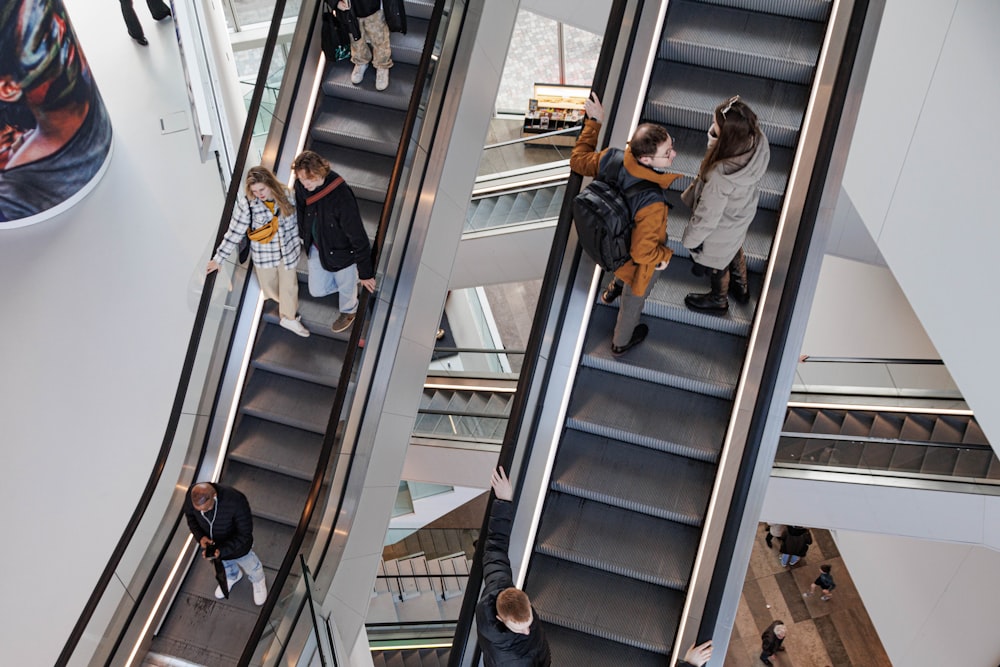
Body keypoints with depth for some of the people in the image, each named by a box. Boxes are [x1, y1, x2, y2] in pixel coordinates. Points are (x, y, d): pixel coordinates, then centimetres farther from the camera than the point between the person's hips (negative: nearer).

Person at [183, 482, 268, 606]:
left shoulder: (236, 501, -44)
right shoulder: (192, 494, -32)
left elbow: (245, 534, -29)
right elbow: (189, 515, -9)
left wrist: (222, 550, -39)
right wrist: (200, 536, -24)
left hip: (237, 545, -3)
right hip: (211, 543, 3)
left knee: (249, 564, 29)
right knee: (224, 564, 35)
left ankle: (258, 581, 64)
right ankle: (233, 576, 70)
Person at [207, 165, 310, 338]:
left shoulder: (285, 195, -16)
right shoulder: (246, 204, -24)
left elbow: (295, 221, 1)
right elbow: (234, 232, -17)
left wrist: (299, 241, 12)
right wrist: (218, 258, -14)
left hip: (287, 251, 1)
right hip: (264, 255, -1)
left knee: (289, 286, 15)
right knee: (271, 289, 19)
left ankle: (289, 317, 41)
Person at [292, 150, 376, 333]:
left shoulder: (341, 195, -38)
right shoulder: (301, 185, -20)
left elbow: (357, 235, -31)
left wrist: (365, 273, -24)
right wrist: (303, 236, 18)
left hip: (342, 250, -5)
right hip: (317, 247, 5)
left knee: (346, 287, 22)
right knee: (317, 290, 17)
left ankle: (349, 312, 56)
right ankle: (351, 277, 45)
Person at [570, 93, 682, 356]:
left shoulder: (611, 159, -32)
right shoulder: (651, 203, -48)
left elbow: (578, 160, -10)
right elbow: (643, 253, -36)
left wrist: (594, 122, -2)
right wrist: (665, 255, -14)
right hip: (636, 261, -4)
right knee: (634, 297, 28)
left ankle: (615, 287, 74)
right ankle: (621, 342, 58)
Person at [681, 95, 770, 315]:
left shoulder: (721, 176, -47)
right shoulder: (758, 141, -29)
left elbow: (707, 216, -26)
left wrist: (690, 239, -13)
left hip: (721, 228, -6)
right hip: (742, 214, 6)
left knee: (717, 263, 27)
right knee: (735, 248, 37)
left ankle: (718, 300, 59)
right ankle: (741, 287, 66)